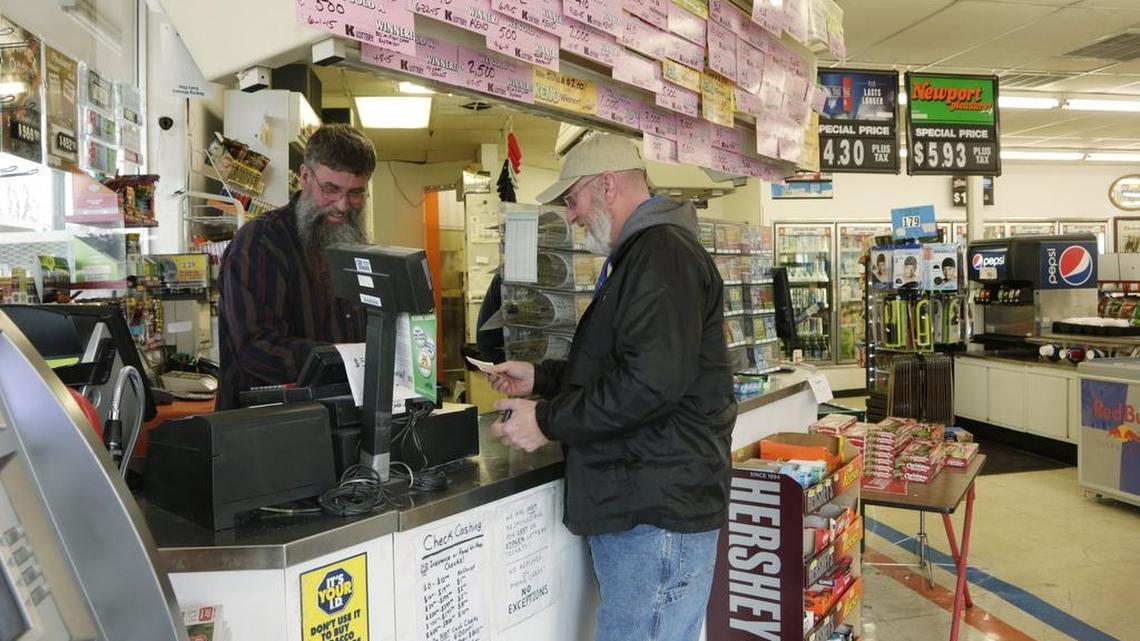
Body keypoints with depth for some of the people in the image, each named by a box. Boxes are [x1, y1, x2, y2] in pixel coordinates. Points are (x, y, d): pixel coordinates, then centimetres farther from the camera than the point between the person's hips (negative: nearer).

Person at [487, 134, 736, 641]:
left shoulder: (664, 255, -16)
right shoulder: (641, 255, 20)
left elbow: (651, 381, -27)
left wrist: (548, 422, -18)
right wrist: (541, 378, 16)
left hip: (658, 512, -11)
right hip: (632, 504, 11)